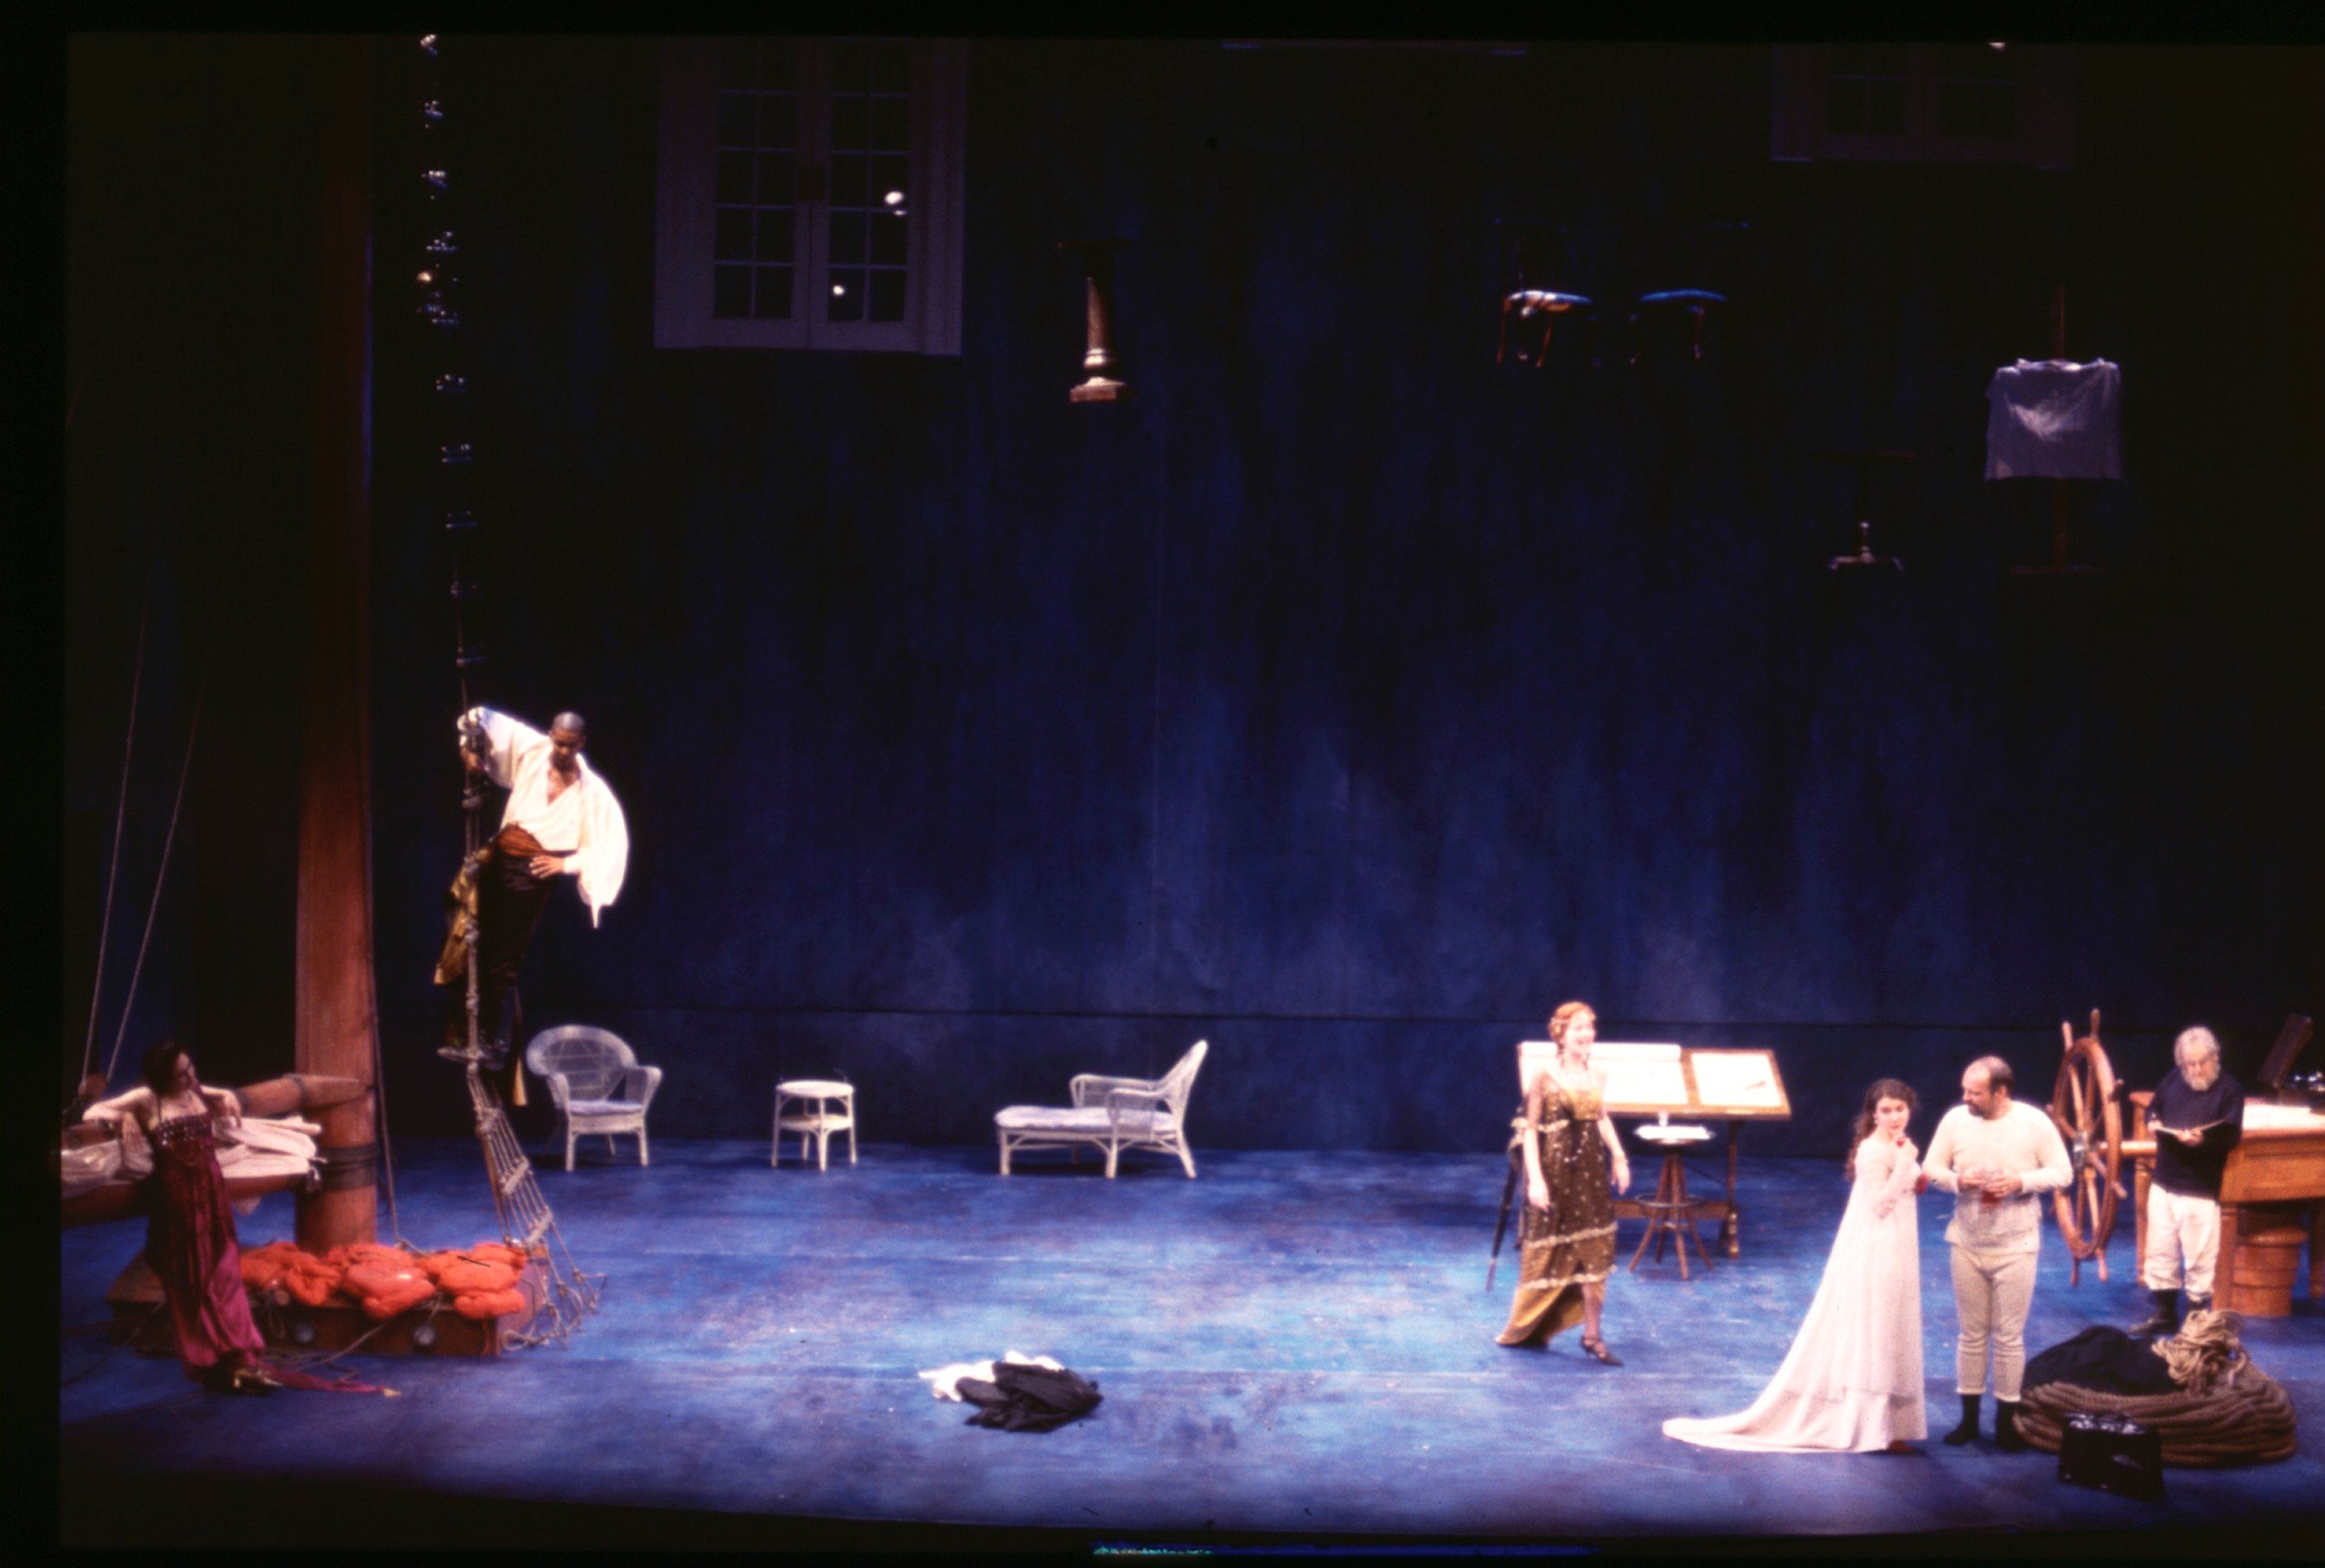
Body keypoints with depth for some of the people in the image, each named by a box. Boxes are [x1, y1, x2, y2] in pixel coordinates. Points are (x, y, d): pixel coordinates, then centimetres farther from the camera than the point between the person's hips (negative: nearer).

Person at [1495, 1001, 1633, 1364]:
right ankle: (1522, 1330, 22)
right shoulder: (1545, 1078, -11)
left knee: (1595, 1252, 5)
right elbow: (1530, 1130, -10)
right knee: (1547, 1252, 5)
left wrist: (1619, 1158, 6)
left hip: (1590, 1171, 5)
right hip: (1555, 1171, -5)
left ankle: (1592, 1336, 12)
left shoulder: (1597, 1076, 5)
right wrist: (1535, 1178, -16)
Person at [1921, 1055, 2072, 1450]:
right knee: (1972, 1334, 10)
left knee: (2009, 1336, 3)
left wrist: (2021, 1182, -20)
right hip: (1967, 1244, 2)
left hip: (2016, 1247, -2)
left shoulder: (2034, 1122, -9)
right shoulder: (1955, 1119, -3)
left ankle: (2007, 1421, 15)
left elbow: (2063, 1172, -4)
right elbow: (1931, 1167, 4)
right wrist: (1957, 1180, -17)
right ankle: (1969, 1417, 20)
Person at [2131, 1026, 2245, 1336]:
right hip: (2164, 1184, 6)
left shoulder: (2230, 1090, -9)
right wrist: (2153, 1120, -1)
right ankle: (2164, 1313, 27)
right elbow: (2153, 1108, 22)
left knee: (2200, 1258, 0)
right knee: (2159, 1252, 14)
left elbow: (2231, 1136, -18)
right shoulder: (2172, 1080, 8)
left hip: (2201, 1191, -6)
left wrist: (2202, 1139, -36)